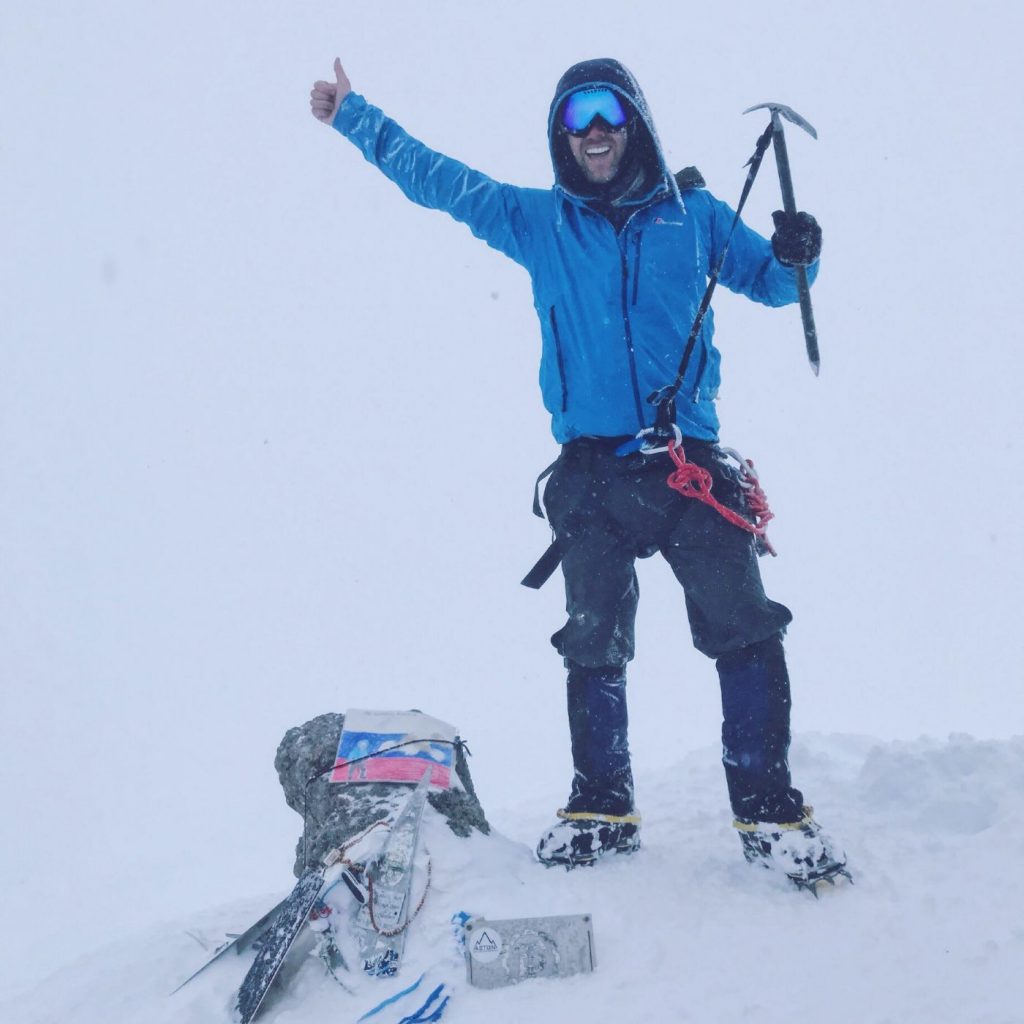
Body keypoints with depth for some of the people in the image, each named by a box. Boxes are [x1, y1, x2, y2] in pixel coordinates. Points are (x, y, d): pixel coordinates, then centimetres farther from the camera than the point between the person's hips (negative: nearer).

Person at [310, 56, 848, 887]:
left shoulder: (694, 214, 10)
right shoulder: (538, 222, 11)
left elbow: (768, 281, 19)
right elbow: (434, 177, 14)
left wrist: (794, 259, -4)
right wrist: (352, 114, 12)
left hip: (690, 461, -1)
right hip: (591, 472, 1)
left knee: (745, 631, -9)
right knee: (596, 646, 4)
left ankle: (770, 812, -1)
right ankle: (601, 809, 16)